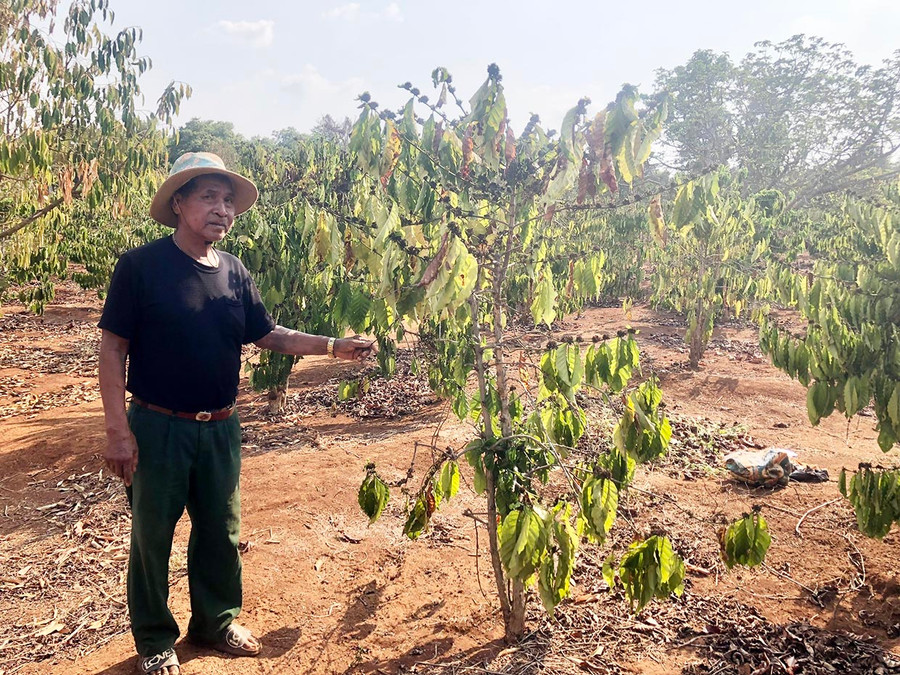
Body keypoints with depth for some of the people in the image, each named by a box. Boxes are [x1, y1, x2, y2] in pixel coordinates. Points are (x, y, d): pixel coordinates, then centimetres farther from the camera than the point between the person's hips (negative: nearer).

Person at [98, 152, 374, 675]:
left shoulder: (234, 272, 4)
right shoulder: (141, 265, -11)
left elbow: (267, 334, 11)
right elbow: (113, 347, -11)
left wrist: (333, 347, 0)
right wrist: (118, 429, -15)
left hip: (220, 428, 5)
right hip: (157, 427, -4)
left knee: (221, 532, 16)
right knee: (153, 535, 11)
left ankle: (216, 622, 38)